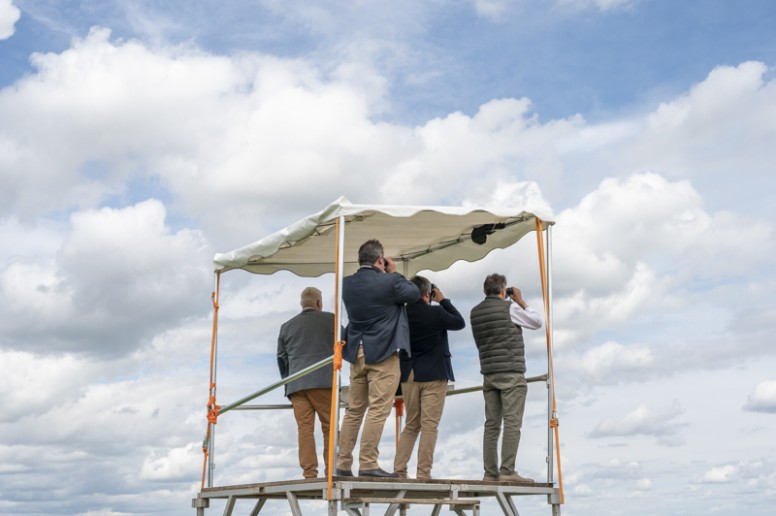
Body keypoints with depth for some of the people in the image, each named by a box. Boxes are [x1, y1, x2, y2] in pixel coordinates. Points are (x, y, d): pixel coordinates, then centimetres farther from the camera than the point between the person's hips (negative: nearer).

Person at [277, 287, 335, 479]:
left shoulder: (287, 326, 17)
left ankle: (309, 473, -5)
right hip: (323, 382, -3)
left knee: (304, 428, 0)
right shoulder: (330, 319, 7)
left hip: (296, 385, 3)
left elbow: (281, 359, 19)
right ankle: (331, 471, -5)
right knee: (329, 427, 0)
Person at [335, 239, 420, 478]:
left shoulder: (347, 284, 4)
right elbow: (414, 293, 4)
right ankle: (368, 464, -5)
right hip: (383, 353, -6)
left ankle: (343, 464, 14)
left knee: (354, 410, 12)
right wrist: (394, 273, 11)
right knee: (378, 410, -4)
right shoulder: (388, 282, -12)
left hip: (357, 352, 6)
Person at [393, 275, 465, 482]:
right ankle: (423, 473, -3)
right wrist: (443, 300, 10)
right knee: (429, 425, -2)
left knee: (411, 425, 14)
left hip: (409, 375, 5)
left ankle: (399, 470, 9)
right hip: (433, 375, -5)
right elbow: (460, 323, 3)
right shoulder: (436, 313, -12)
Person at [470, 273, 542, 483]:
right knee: (512, 423, -7)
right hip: (511, 373, -6)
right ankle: (507, 471, -11)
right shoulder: (509, 307, -7)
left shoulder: (475, 312, 10)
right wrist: (520, 301, 13)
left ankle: (490, 472, 4)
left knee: (491, 424, 5)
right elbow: (537, 322, 4)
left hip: (489, 374, 6)